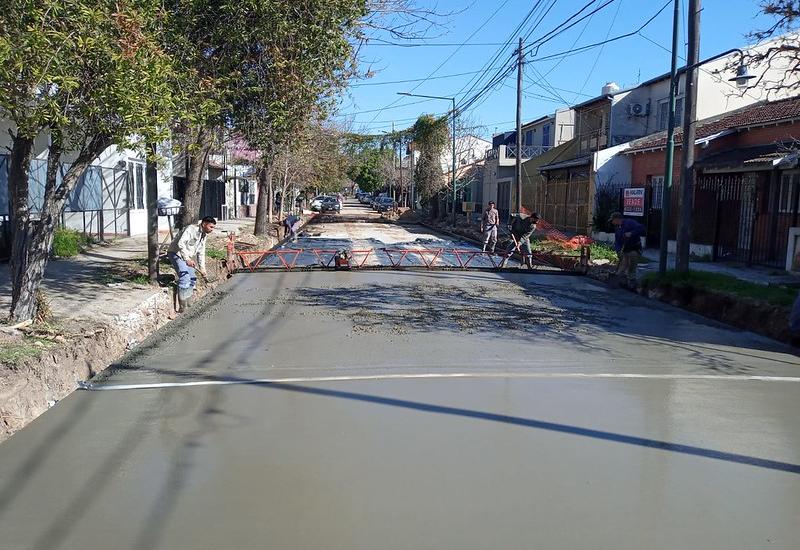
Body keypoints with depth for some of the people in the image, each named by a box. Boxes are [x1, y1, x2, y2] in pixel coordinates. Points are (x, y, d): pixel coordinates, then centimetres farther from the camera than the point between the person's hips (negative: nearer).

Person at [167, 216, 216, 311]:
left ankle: (188, 305, 21)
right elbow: (181, 243, -31)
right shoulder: (191, 229, -19)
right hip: (176, 254, -10)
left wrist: (202, 268, 12)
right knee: (185, 278, -21)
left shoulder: (204, 236, 10)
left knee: (193, 279, 10)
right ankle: (183, 306, -18)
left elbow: (201, 253, 17)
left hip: (187, 257, 10)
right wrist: (187, 259, -37)